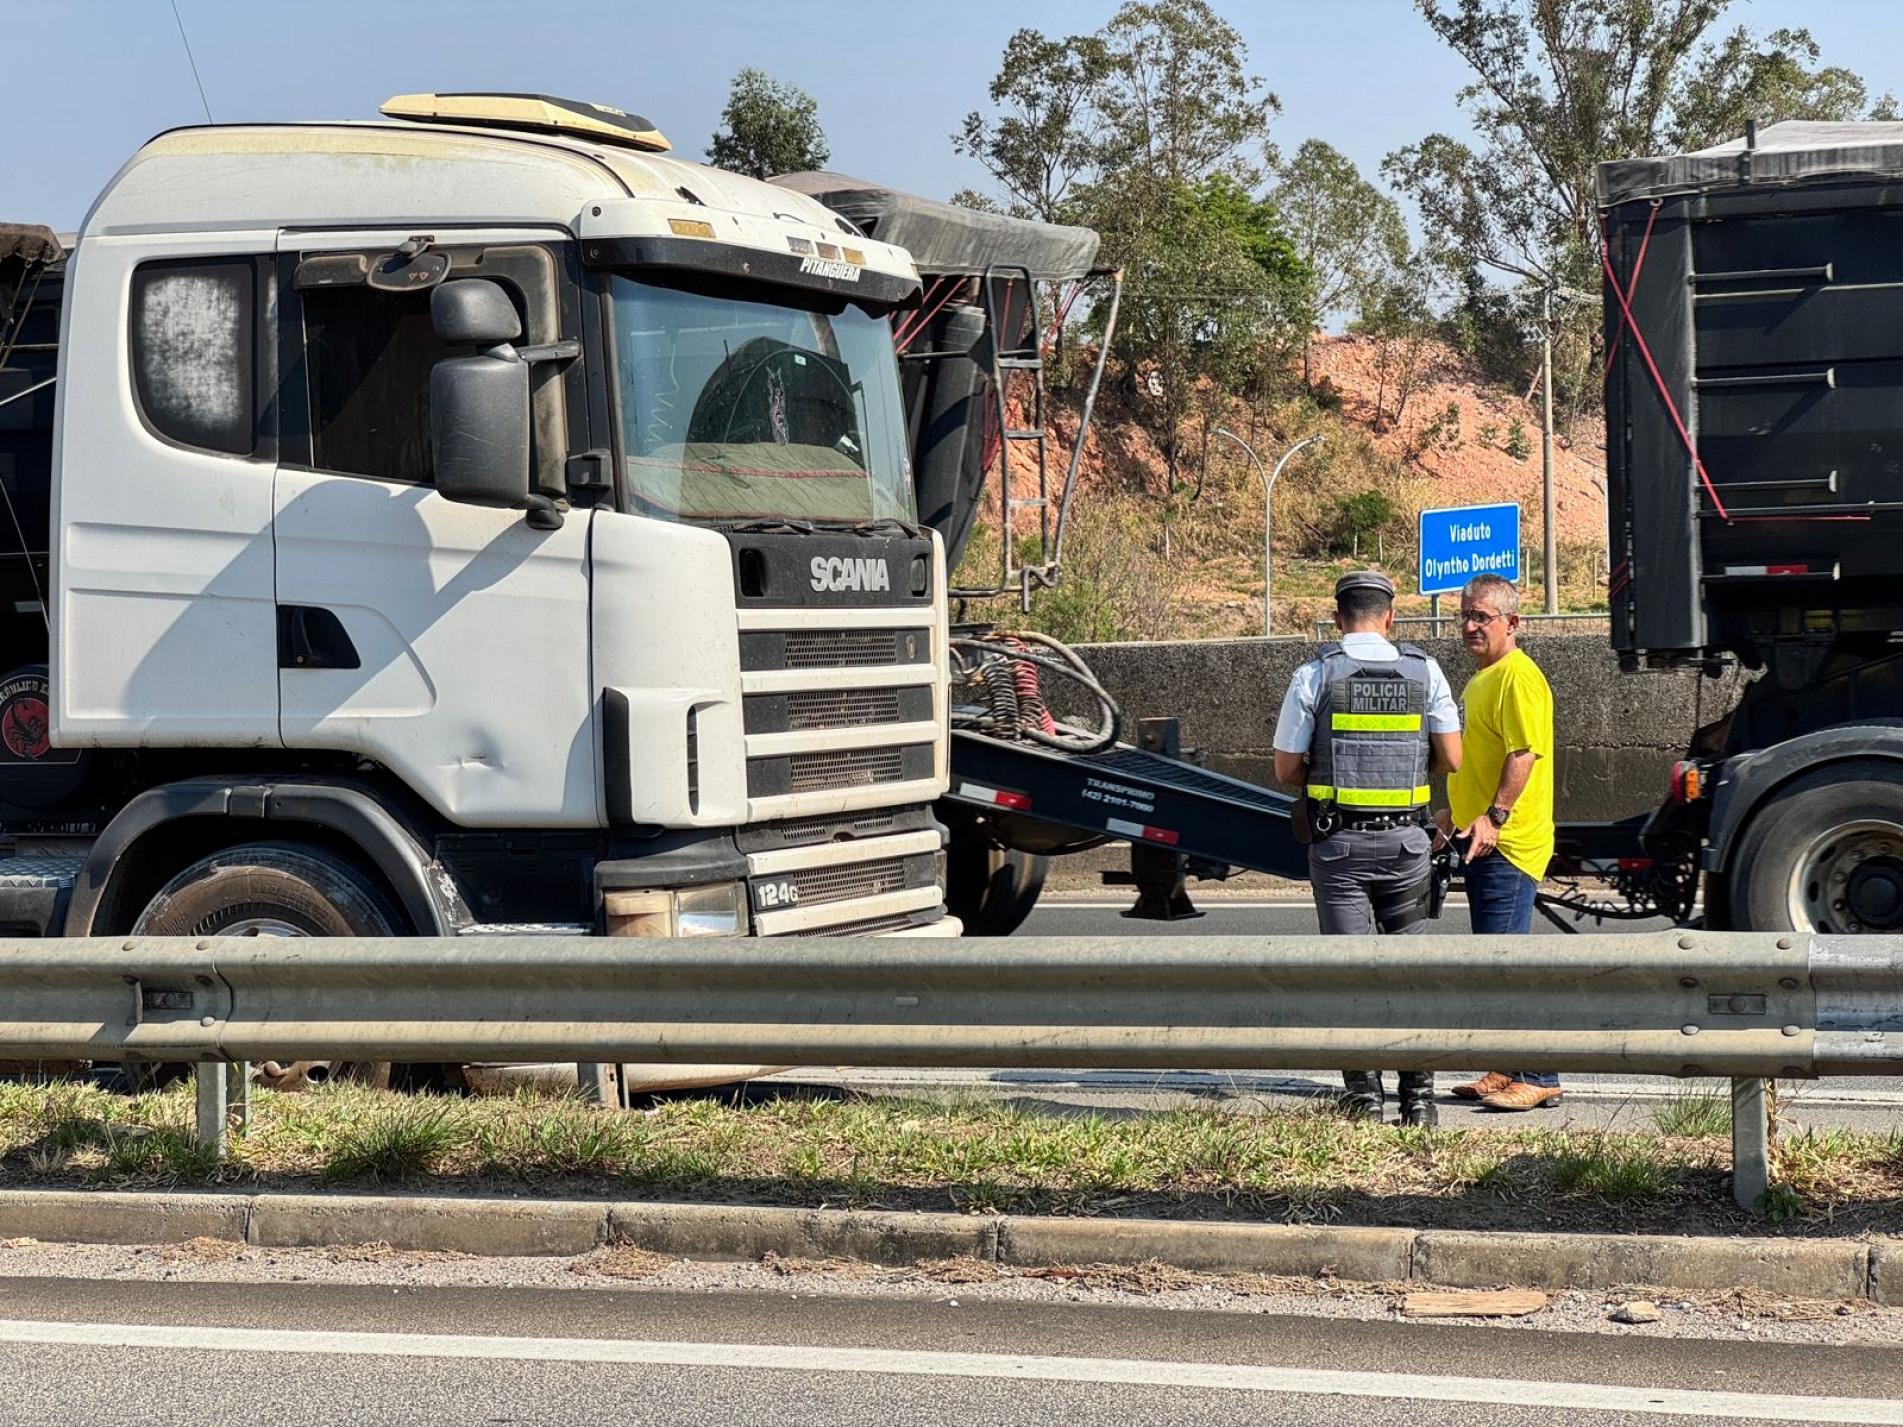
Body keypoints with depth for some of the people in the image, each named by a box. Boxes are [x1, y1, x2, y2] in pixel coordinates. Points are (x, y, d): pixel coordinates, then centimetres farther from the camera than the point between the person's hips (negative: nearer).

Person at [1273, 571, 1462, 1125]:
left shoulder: (1314, 675, -4)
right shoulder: (1424, 672, 2)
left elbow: (1286, 768, -2)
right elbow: (1451, 758, 3)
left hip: (1338, 841, -2)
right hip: (1406, 839, 2)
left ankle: (1364, 1093, 1)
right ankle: (1418, 1094, 9)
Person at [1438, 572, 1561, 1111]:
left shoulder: (1518, 677, -12)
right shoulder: (1481, 678, 19)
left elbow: (1525, 753, -21)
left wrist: (1494, 816, -29)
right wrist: (1456, 814, 31)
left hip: (1509, 843, -10)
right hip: (1483, 842, 10)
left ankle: (1538, 1078, -10)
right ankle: (1508, 1070, 18)